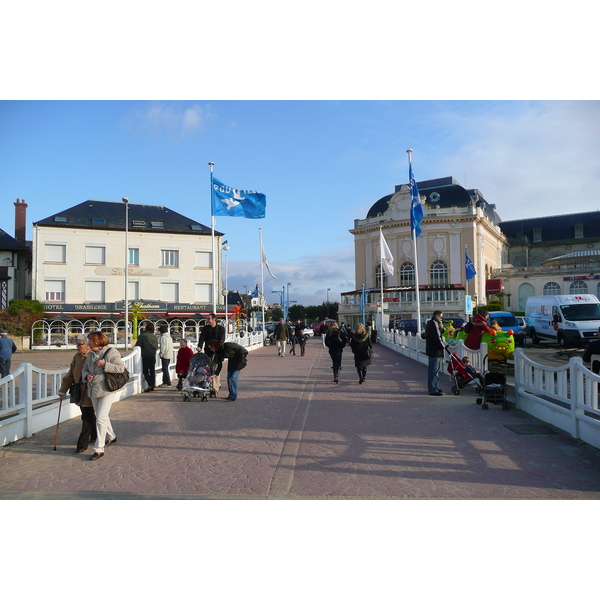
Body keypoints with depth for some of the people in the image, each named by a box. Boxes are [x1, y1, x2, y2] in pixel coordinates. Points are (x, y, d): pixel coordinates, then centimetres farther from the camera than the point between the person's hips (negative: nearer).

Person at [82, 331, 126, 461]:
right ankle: (111, 437, 43)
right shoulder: (90, 354, 9)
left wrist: (105, 365, -24)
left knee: (101, 418, -10)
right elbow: (85, 369, 16)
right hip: (94, 391, 8)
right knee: (102, 416, 21)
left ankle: (99, 449, -4)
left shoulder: (111, 352, -13)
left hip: (107, 391, -8)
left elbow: (121, 368, -19)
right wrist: (87, 376, -6)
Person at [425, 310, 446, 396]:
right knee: (434, 370, -8)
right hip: (435, 350, -11)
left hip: (432, 350, 11)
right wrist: (443, 346, -11)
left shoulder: (430, 323, 18)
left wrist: (441, 329, 4)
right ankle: (433, 390, -7)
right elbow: (436, 337, -22)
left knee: (432, 370, 17)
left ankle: (433, 387, 27)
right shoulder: (434, 323, -15)